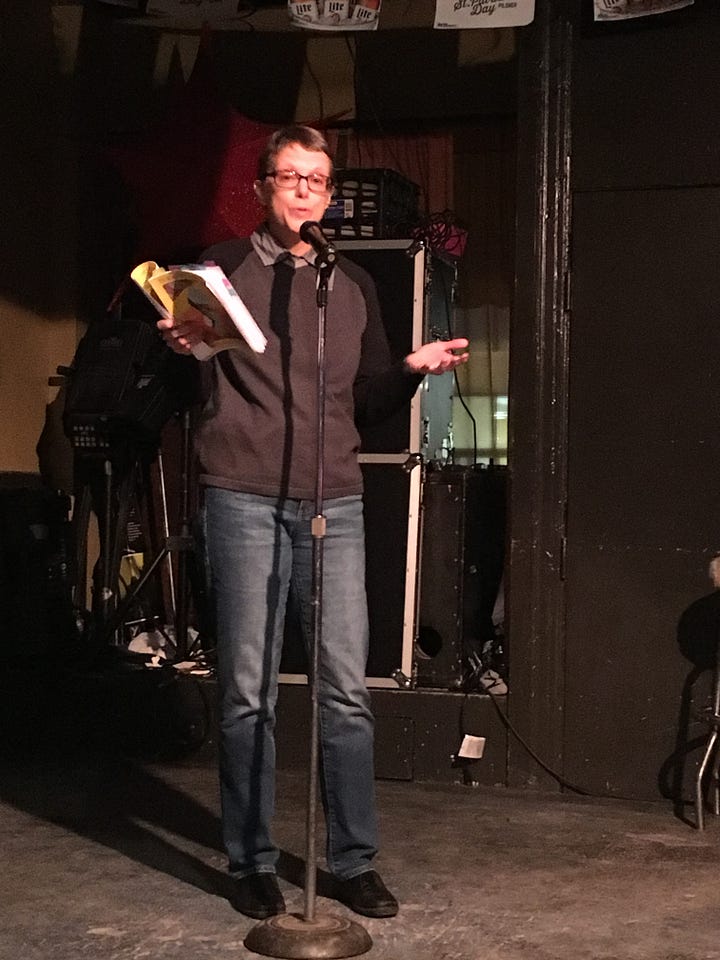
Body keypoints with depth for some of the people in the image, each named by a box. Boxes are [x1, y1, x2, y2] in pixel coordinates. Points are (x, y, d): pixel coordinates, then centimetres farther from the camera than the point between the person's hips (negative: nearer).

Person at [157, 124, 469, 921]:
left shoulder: (353, 285, 17)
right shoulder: (224, 267, 8)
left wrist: (413, 369, 0)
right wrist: (181, 346, -19)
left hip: (334, 503, 3)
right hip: (244, 500, -3)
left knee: (347, 688, 0)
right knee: (249, 691, 0)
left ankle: (354, 861, 11)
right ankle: (252, 863, 12)